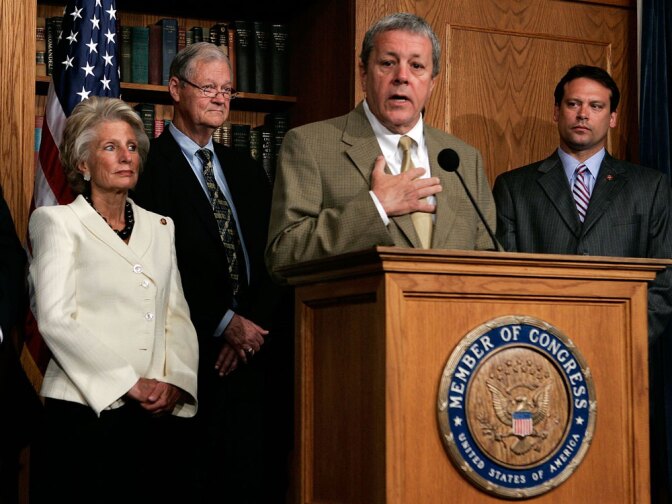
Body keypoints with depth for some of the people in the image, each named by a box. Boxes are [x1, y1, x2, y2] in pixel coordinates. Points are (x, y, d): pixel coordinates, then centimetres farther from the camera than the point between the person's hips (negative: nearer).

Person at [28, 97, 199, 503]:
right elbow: (55, 318, -8)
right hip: (88, 411, -4)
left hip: (161, 415, 4)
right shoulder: (58, 222, 4)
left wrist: (175, 382, -7)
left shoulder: (160, 226, 18)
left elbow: (178, 316, 11)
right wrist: (130, 384, -14)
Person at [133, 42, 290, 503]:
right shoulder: (149, 165, -3)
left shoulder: (247, 171, 18)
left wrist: (255, 324, -4)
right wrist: (225, 323, -12)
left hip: (258, 348, 6)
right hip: (192, 353, -5)